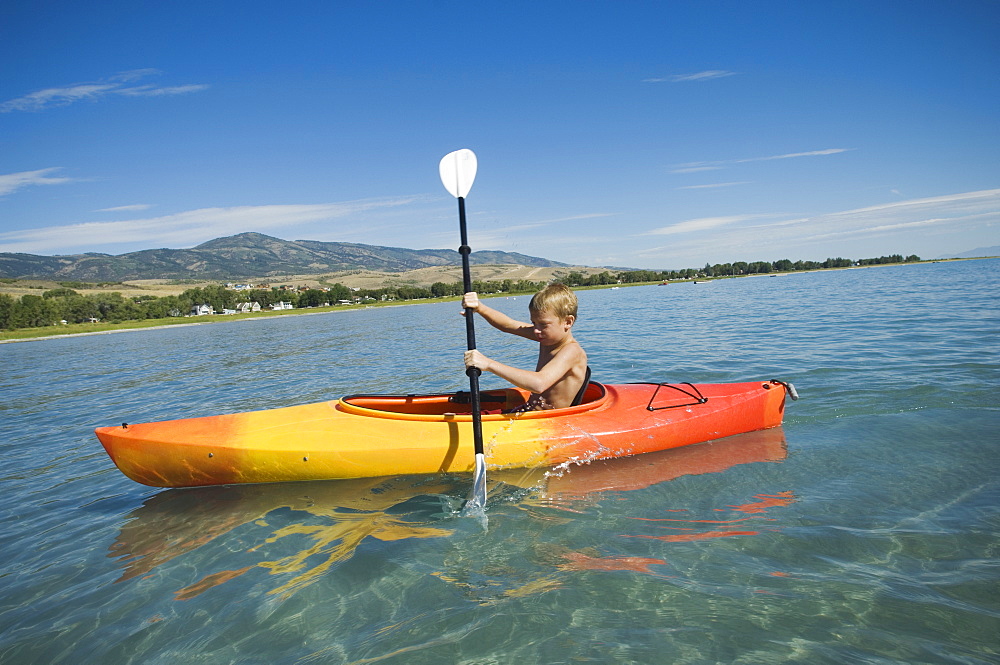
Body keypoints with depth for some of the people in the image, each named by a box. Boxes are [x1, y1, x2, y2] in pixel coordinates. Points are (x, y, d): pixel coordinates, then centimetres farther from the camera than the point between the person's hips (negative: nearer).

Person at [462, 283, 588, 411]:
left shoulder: (572, 351, -23)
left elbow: (539, 384, -38)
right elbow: (509, 325, 2)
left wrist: (489, 364, -41)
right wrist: (479, 308, -16)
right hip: (529, 409, 9)